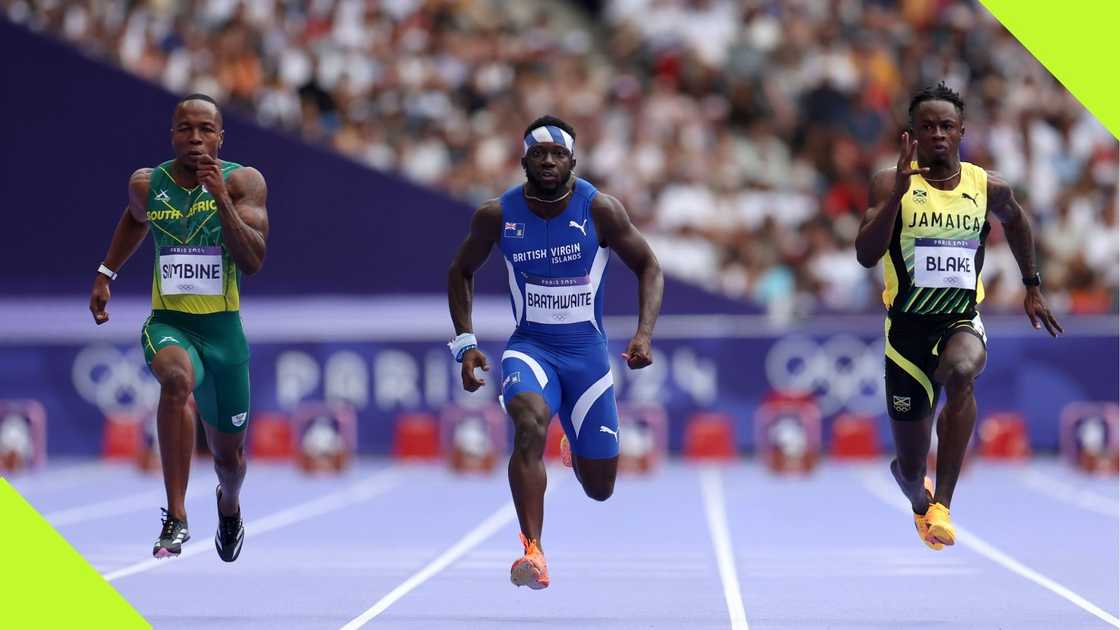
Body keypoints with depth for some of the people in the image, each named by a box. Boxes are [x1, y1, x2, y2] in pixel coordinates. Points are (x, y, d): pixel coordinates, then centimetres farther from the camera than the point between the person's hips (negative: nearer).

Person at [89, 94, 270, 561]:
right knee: (177, 378, -39)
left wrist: (221, 198, -26)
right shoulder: (146, 184, -1)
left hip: (223, 328, 1)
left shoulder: (243, 182, -8)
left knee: (228, 455, 15)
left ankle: (229, 503, 55)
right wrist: (106, 274, 23)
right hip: (168, 324, -1)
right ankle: (176, 518, -38)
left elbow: (253, 261, -19)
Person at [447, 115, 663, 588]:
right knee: (531, 423, -35)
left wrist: (644, 333, -16)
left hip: (587, 349, 1)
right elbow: (461, 272, 9)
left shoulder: (600, 210, -11)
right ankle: (532, 551, -34)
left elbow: (648, 266, -2)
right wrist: (465, 343, -1)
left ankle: (578, 449, 48)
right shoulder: (497, 215, -8)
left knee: (600, 488, 8)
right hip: (530, 345, -1)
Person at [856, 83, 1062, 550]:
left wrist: (1032, 288, 26)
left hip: (962, 320, 0)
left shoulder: (988, 188, 0)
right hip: (908, 324, 0)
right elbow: (866, 255, -20)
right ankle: (921, 501, 48)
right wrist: (896, 193, -30)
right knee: (909, 467, 7)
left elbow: (1016, 221, 24)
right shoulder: (892, 184, -8)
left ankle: (943, 504, -33)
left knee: (961, 371, -39)